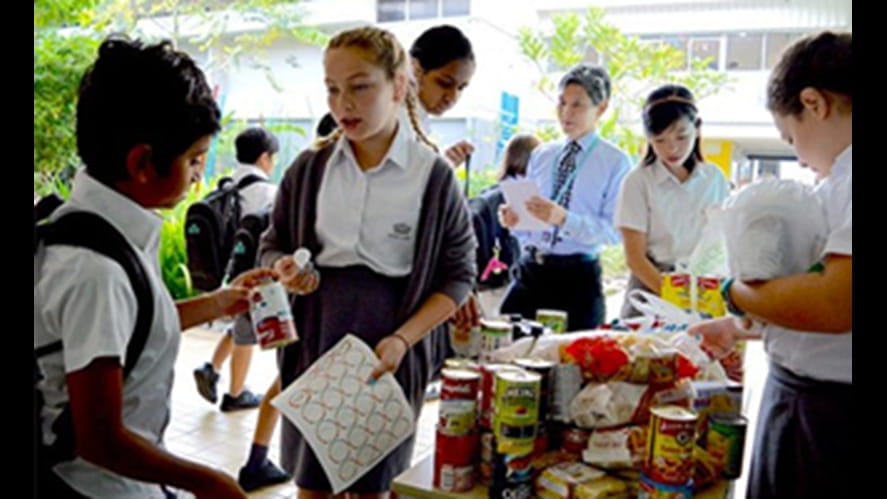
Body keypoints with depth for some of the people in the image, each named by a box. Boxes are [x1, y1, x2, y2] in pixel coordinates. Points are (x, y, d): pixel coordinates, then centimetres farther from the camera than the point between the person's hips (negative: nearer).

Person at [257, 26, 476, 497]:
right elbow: (272, 245, 11)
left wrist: (403, 339, -16)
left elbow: (457, 274, -4)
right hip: (314, 342, 2)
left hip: (388, 351, -2)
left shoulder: (434, 175, -9)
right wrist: (284, 270, -13)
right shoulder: (309, 167, 0)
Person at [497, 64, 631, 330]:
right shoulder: (541, 155, 12)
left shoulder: (615, 161, -2)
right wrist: (513, 218, -7)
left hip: (578, 277, -3)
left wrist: (563, 218, -24)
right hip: (530, 269, 4)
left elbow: (614, 230, -11)